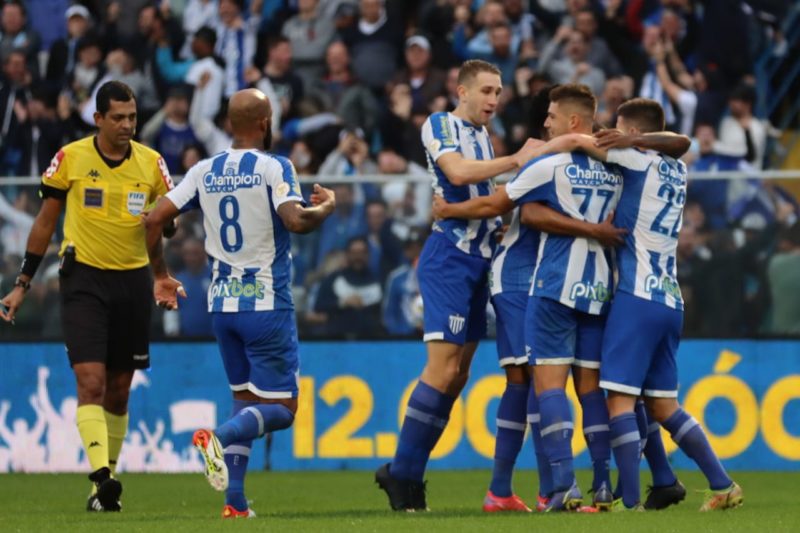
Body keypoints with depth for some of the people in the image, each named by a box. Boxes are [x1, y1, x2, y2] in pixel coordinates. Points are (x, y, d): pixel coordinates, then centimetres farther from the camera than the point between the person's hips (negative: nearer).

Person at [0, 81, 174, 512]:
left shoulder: (151, 163, 1)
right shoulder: (70, 158, -4)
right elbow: (45, 222, 5)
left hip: (133, 280, 3)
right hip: (84, 278, -3)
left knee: (119, 391, 7)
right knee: (90, 381, -16)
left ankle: (104, 486, 16)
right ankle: (102, 475, -26)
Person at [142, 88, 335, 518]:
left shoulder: (204, 171, 7)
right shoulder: (273, 167, -9)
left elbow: (154, 220, 5)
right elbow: (295, 220, -24)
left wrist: (160, 276, 17)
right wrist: (326, 207, -3)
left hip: (221, 304, 6)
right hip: (266, 304, -6)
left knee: (246, 399, 16)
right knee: (281, 409, 1)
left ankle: (235, 501, 5)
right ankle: (219, 437, -27)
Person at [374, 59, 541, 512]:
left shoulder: (482, 137, 19)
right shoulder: (440, 126, -5)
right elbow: (458, 172, -23)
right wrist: (516, 161, -19)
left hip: (478, 261, 9)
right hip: (449, 258, -9)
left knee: (458, 375, 6)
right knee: (443, 369, -14)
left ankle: (405, 473, 9)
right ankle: (404, 472, -8)